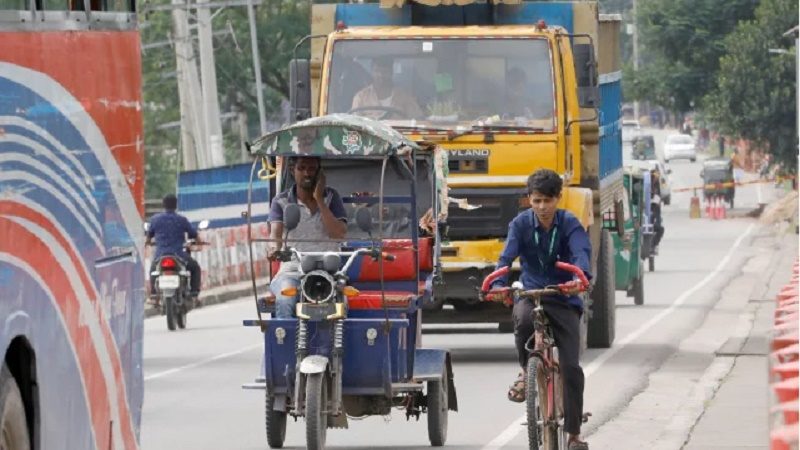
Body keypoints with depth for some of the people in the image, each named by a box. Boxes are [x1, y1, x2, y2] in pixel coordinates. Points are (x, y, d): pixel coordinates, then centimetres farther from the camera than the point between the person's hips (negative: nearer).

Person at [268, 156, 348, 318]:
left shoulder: (331, 197, 10)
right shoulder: (281, 201, 9)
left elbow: (339, 234, -4)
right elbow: (275, 232, -9)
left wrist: (319, 200, -7)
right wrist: (275, 249, -33)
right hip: (292, 271, 0)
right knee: (285, 301, -33)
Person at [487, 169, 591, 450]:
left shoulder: (570, 224, -5)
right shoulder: (521, 224, -2)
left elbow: (582, 253, -23)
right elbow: (508, 255, -16)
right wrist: (499, 284, -38)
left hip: (564, 300, 0)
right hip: (531, 294, 0)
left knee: (571, 367, -9)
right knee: (523, 319, -37)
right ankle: (526, 371, -8)